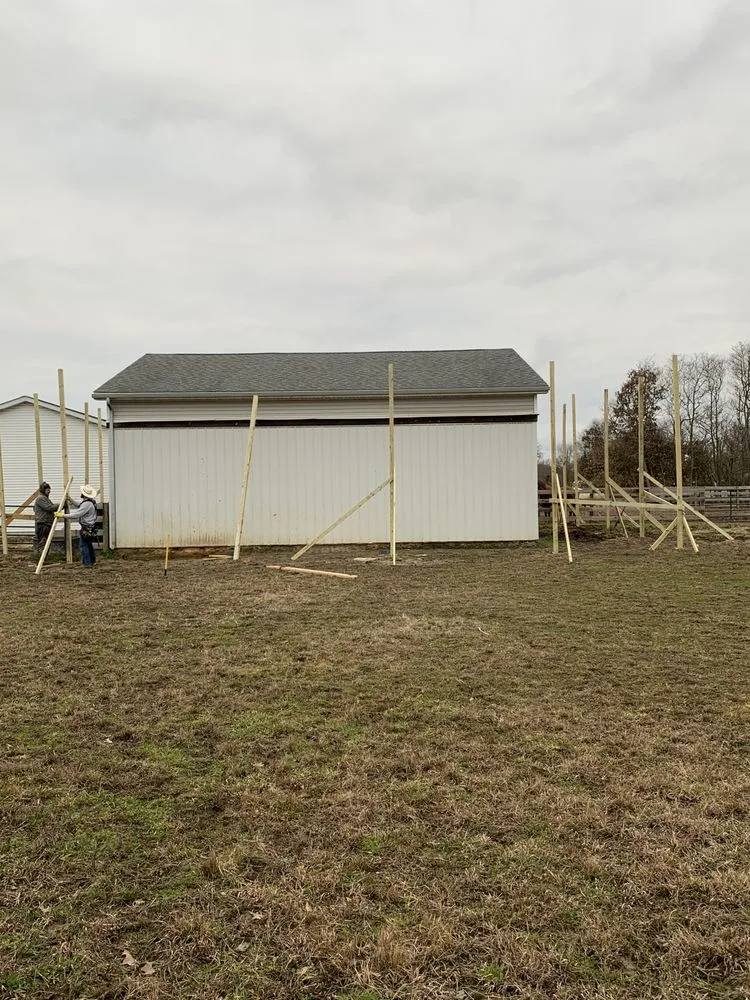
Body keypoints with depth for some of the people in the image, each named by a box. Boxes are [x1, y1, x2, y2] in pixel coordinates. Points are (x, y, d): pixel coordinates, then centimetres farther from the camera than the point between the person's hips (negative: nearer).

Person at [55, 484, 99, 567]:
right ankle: (92, 560, 32)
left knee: (84, 544, -2)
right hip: (90, 527, 10)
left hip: (87, 528, -10)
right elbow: (78, 504, 20)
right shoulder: (90, 501, 8)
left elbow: (76, 514, -27)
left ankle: (86, 562, 1)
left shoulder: (87, 504, -24)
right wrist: (70, 499, 8)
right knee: (89, 544, 22)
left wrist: (63, 515, -24)